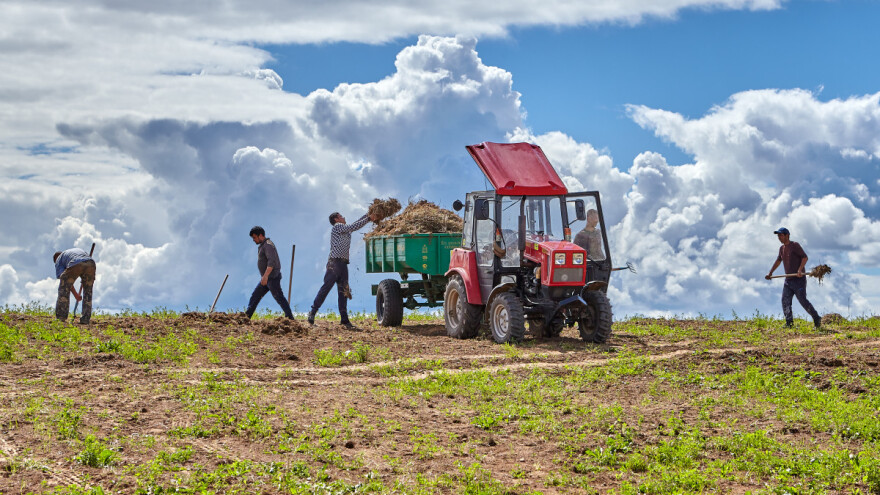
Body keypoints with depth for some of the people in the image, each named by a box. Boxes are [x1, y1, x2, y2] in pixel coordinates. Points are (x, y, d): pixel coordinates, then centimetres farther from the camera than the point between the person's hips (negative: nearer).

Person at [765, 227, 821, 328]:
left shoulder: (795, 245, -8)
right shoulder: (782, 248, 16)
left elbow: (805, 257, -15)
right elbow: (778, 261, 31)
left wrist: (800, 270, -26)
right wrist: (770, 273, 31)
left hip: (799, 279, -8)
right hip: (788, 280, 8)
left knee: (803, 301, -8)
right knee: (785, 301, -4)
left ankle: (817, 319, 8)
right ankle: (789, 323, -6)